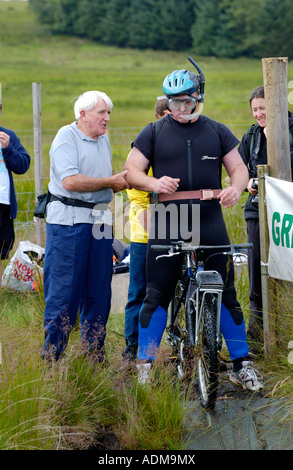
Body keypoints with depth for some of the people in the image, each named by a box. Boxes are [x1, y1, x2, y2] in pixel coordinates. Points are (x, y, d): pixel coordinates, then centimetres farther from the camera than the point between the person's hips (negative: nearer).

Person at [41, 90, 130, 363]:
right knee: (64, 291, -5)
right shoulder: (67, 137, -6)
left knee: (99, 292, 8)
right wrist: (111, 181, -13)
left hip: (100, 222, 7)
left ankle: (94, 358, 15)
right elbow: (71, 181, -19)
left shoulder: (103, 140, 18)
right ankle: (50, 358, 2)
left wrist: (124, 181, 1)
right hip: (68, 221, -7)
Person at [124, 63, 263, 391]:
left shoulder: (217, 132, 12)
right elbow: (131, 171, 4)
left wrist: (235, 188, -11)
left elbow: (239, 167, 12)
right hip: (167, 222, -1)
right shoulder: (154, 133, 7)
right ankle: (145, 363, 7)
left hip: (210, 221, 1)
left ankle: (242, 364, 10)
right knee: (156, 293, -3)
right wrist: (155, 183, -17)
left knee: (226, 292, 0)